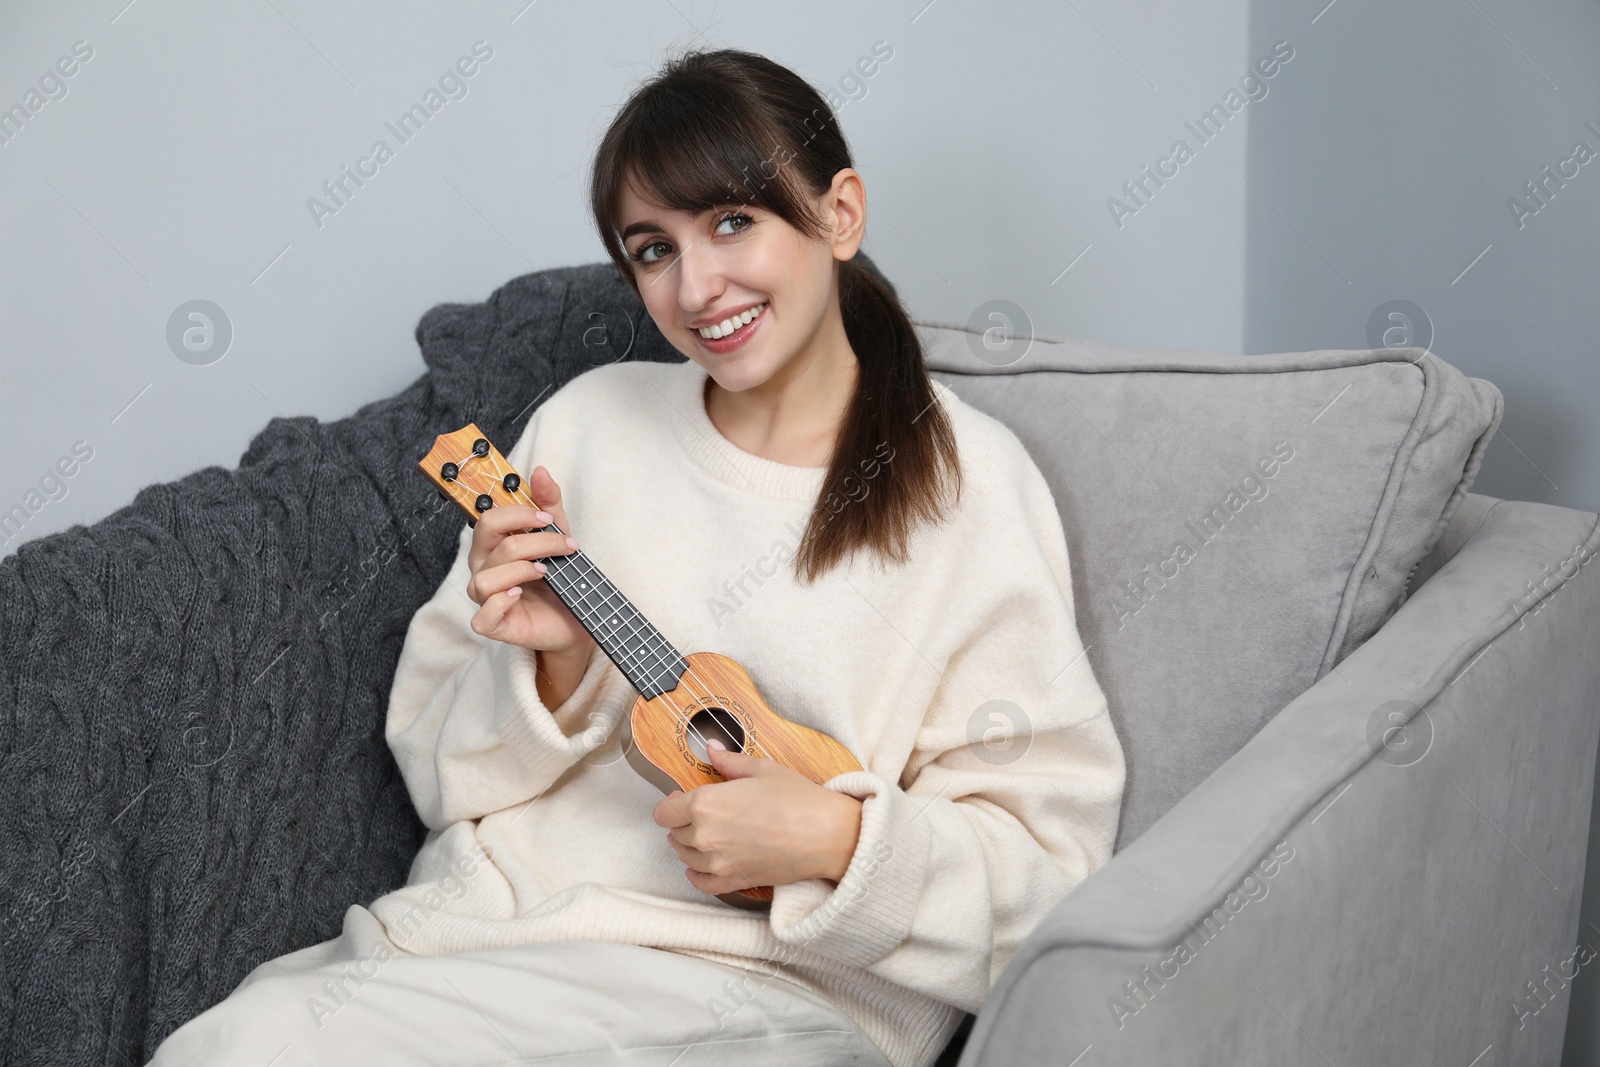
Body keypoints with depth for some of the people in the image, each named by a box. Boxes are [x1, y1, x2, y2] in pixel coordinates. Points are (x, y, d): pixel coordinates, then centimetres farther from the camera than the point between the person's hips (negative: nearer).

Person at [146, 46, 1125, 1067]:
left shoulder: (966, 481, -2)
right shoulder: (589, 420, 9)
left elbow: (1046, 853, -3)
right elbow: (439, 768, 12)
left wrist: (840, 841, -19)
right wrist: (556, 665, -8)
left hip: (766, 977, -4)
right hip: (481, 918, 4)